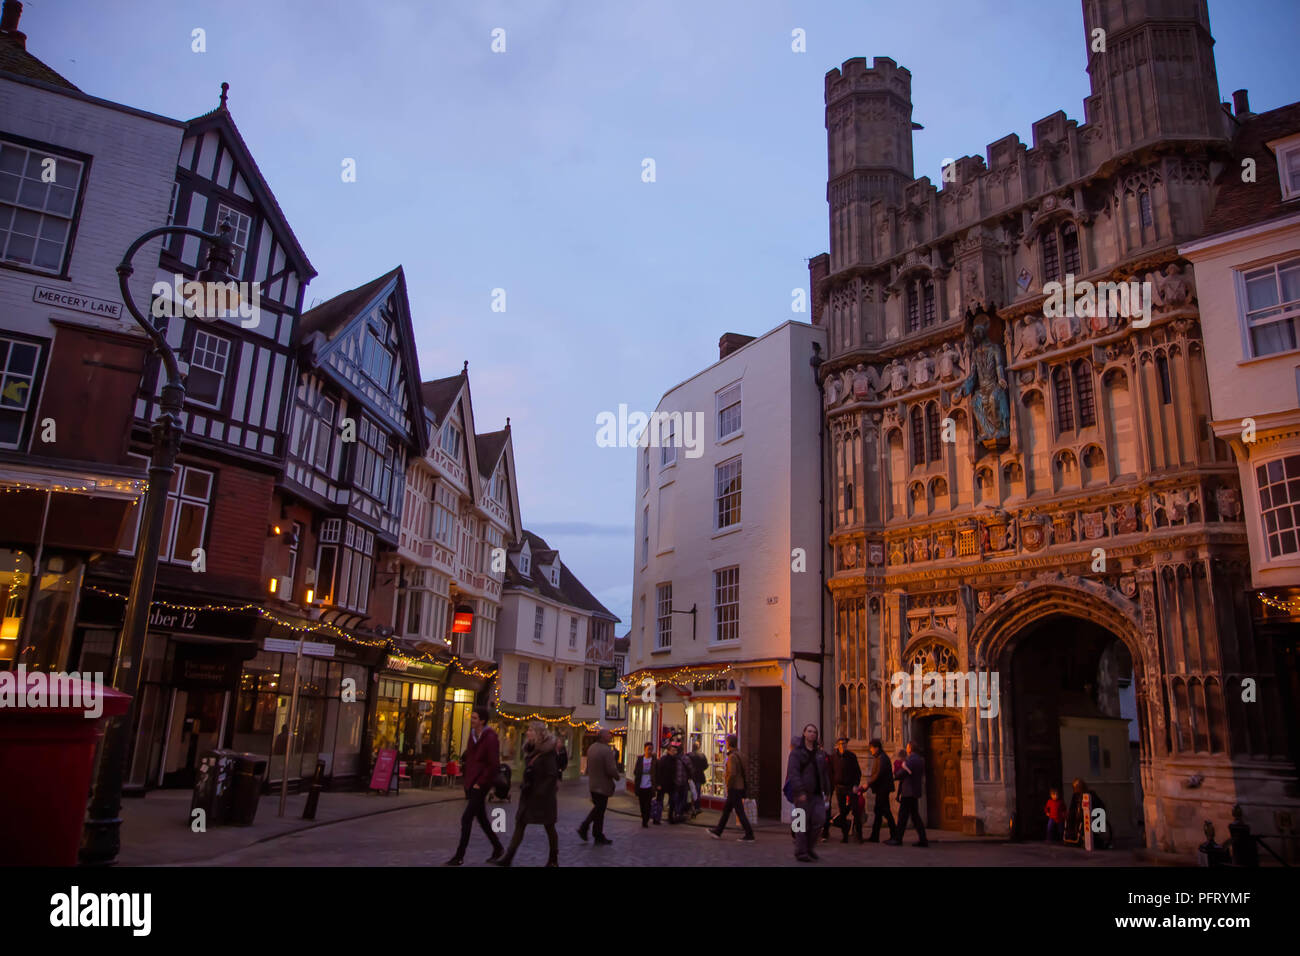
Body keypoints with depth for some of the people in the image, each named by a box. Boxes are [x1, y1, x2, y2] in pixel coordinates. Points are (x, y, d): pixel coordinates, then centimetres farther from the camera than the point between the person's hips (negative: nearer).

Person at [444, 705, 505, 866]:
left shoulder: (490, 738, -17)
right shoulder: (473, 733, 6)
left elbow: (494, 765, -18)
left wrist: (480, 783, -15)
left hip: (481, 784, -8)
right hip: (470, 782, 8)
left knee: (466, 819, -6)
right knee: (481, 818, 14)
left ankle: (459, 856, 3)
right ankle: (498, 848, 28)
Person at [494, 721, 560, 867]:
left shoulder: (547, 752, -15)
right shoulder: (531, 750, 9)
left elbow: (552, 775, -18)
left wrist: (541, 792, -22)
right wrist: (524, 784, 7)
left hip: (543, 795, -8)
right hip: (528, 794, 8)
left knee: (549, 827, 6)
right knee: (519, 825, 3)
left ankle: (553, 860, 18)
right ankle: (508, 858, 5)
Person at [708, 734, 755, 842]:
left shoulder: (732, 756, -18)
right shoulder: (738, 754, 12)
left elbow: (732, 773, -26)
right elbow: (743, 771, 17)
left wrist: (728, 786, -13)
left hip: (734, 788, -10)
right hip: (740, 787, 10)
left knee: (740, 812, -5)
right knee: (726, 809, 17)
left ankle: (749, 835, -2)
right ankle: (718, 831, 25)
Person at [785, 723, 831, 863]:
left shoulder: (820, 753, 15)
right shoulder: (797, 752, -3)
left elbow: (825, 773, 17)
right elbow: (793, 772, -12)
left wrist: (826, 791, 10)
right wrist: (800, 792, -20)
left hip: (817, 793, 5)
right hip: (802, 793, -5)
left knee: (819, 818, -5)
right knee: (803, 822, -2)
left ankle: (808, 846, 15)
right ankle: (801, 852, 9)